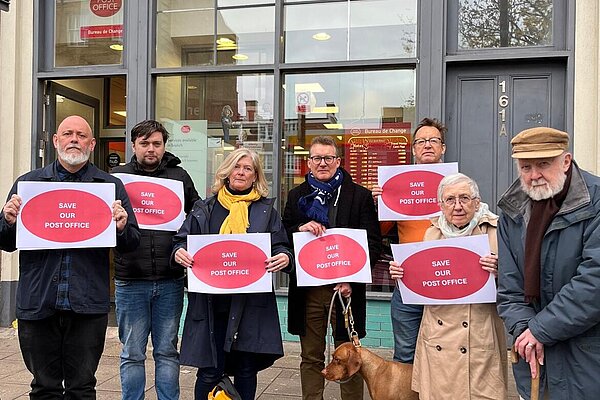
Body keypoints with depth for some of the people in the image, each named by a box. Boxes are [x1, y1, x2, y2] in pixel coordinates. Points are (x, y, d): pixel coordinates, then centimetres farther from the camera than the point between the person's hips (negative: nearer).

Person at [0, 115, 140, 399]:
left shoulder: (111, 186, 6)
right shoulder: (27, 183, 9)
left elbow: (132, 244, 4)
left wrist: (121, 228, -17)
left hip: (88, 304, -1)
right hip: (37, 301, 2)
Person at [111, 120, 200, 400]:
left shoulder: (180, 176, 8)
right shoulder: (118, 176, 5)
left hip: (170, 281, 1)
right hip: (130, 281, -1)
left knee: (167, 351, 13)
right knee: (132, 354, 10)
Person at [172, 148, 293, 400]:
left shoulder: (266, 211, 10)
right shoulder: (204, 210, 10)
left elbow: (280, 247, 6)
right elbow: (182, 240, 9)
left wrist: (284, 258, -16)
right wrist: (179, 252, -14)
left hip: (252, 302, 0)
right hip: (210, 301, 0)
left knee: (246, 370, 9)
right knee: (210, 371, 2)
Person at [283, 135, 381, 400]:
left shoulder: (359, 195, 1)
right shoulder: (297, 196, 11)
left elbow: (373, 242, -3)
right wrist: (299, 229, -10)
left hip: (345, 288, -2)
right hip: (307, 288, 3)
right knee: (311, 357, 12)